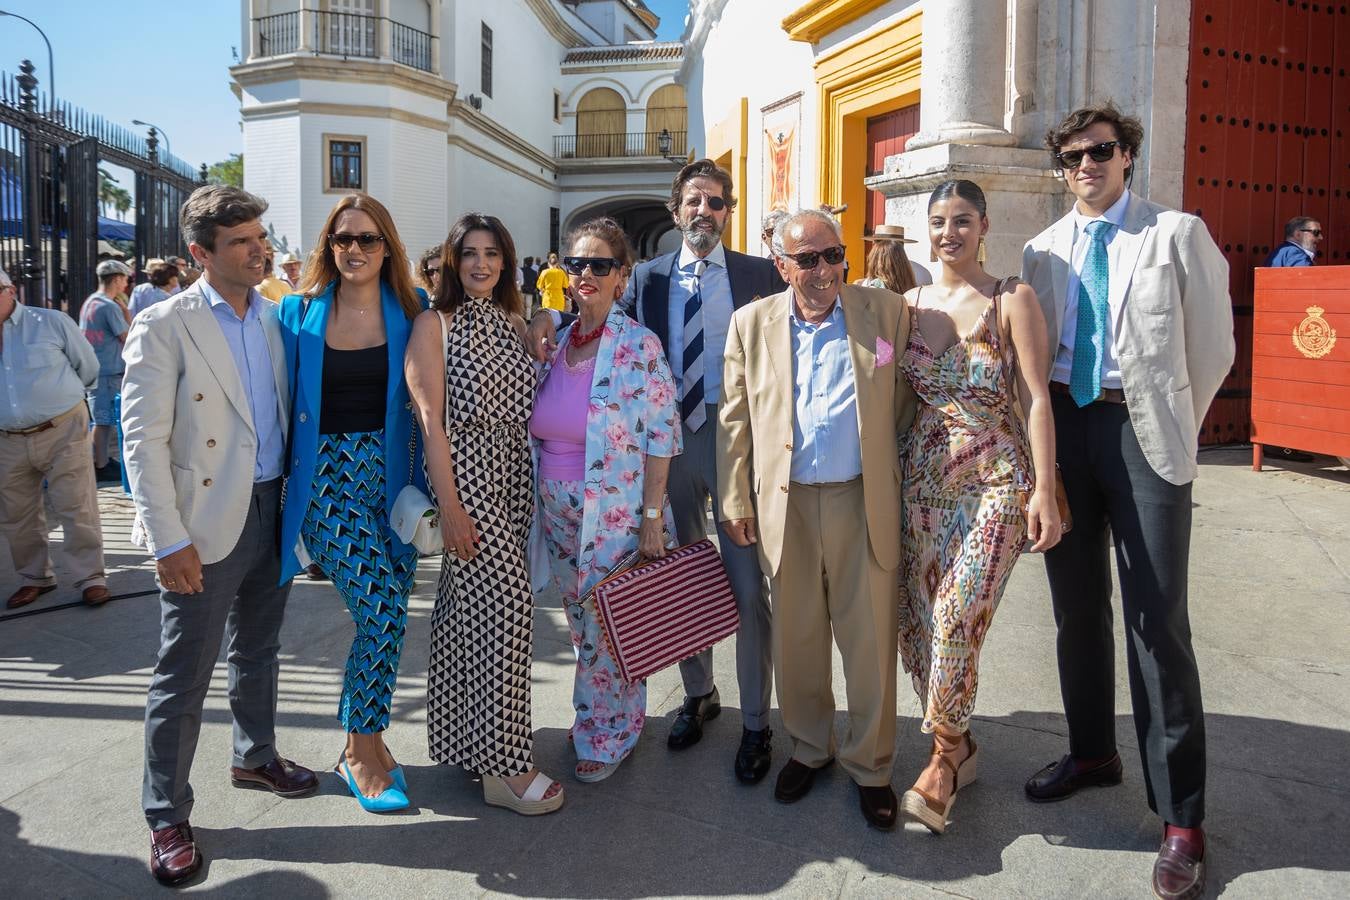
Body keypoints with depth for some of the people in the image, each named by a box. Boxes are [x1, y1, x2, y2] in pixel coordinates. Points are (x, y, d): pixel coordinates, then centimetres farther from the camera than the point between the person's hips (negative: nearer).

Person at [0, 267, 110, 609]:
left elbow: (89, 368, 6)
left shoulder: (52, 322, -6)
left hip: (63, 431, -4)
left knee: (76, 510, -3)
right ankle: (34, 578, 30)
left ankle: (91, 577, 7)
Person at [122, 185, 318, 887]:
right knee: (184, 676, 3)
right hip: (207, 522, -6)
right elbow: (142, 440, -13)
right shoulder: (164, 326, -11)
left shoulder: (273, 317, 6)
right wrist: (169, 540, -16)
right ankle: (166, 818, 19)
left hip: (271, 507, 6)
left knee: (257, 651, 21)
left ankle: (255, 757, 42)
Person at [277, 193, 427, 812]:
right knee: (383, 606, -15)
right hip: (326, 474, -2)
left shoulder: (408, 310, 4)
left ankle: (359, 744, 25)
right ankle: (364, 750, 5)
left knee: (383, 613, 4)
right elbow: (285, 399, 8)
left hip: (390, 473, 2)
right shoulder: (300, 310, 3)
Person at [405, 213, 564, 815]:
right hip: (465, 475, -6)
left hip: (513, 477, 6)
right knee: (507, 602, -10)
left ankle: (465, 739, 26)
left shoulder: (513, 322, 14)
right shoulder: (435, 324, -4)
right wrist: (449, 506, -16)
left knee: (470, 606, 12)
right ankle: (504, 767, -1)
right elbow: (430, 417, -10)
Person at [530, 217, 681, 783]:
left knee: (612, 626, 6)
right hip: (559, 512, 5)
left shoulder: (639, 345, -11)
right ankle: (594, 718, 37)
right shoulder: (555, 342, 5)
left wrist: (652, 517, -14)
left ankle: (610, 735, 27)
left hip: (617, 513, -5)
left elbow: (660, 437, -12)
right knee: (582, 622, 16)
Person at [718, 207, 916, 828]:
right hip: (785, 504, 1)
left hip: (862, 502, -1)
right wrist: (735, 504, 3)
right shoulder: (751, 324, 4)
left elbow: (904, 403, 7)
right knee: (796, 637, 13)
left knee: (870, 640, 6)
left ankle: (869, 765, 24)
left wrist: (897, 475, 3)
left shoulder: (885, 312, 2)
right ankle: (808, 748, 34)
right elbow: (734, 421, 5)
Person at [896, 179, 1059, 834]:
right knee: (915, 619, 4)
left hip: (995, 481, -4)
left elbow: (1037, 398, -7)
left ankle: (944, 758, 8)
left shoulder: (1012, 300, -3)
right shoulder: (909, 304, 9)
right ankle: (958, 745, 25)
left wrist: (1044, 491, -13)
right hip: (920, 479, 5)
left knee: (957, 619, -12)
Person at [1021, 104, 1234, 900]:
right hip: (1064, 424, 4)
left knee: (1157, 620, -4)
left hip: (1142, 431, -4)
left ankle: (1182, 817, 7)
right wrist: (1040, 429, 7)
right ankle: (1092, 751, 32)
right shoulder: (1043, 249, 9)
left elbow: (1213, 346, 2)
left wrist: (1174, 427, 5)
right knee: (1078, 606, 13)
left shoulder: (1177, 234, -1)